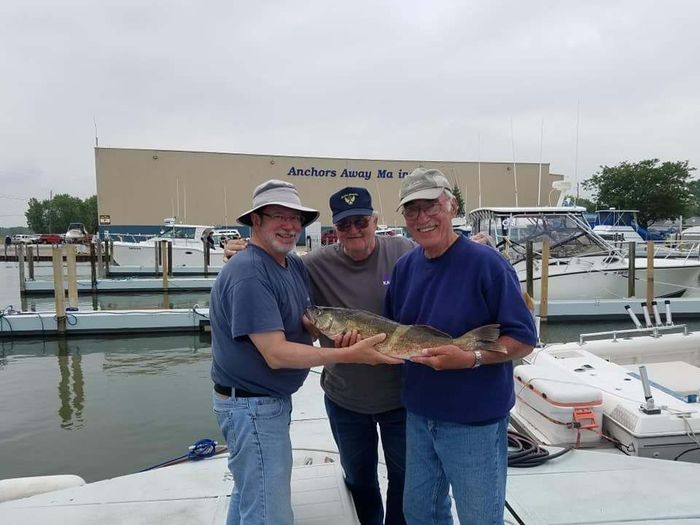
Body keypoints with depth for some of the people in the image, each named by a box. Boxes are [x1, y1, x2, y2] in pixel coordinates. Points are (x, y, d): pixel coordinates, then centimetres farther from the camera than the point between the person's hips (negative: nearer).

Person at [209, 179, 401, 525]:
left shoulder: (295, 265, 4)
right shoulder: (248, 274, -24)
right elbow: (276, 354, -28)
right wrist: (349, 355, -30)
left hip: (273, 399, 9)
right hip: (252, 405, -9)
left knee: (250, 494, 26)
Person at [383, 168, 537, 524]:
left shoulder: (486, 263, -17)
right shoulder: (405, 266, 2)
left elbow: (523, 341, -15)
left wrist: (471, 358, -29)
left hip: (475, 420, -5)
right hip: (419, 414, 6)